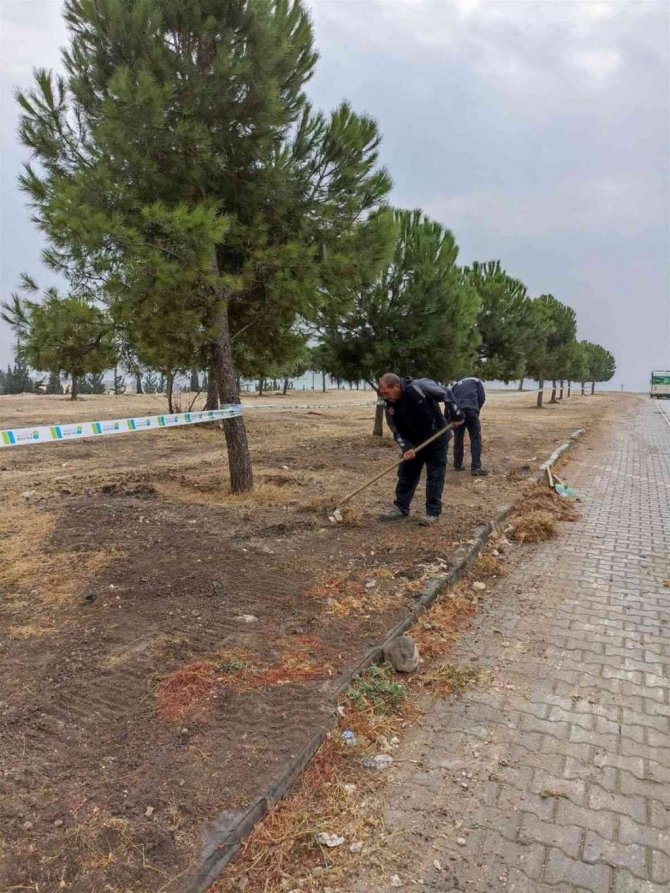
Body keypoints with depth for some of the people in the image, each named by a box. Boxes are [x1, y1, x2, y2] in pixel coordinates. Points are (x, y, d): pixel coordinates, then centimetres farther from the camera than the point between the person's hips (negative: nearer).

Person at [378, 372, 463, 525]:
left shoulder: (418, 387, -28)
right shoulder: (390, 405, -10)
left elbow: (446, 394, -20)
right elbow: (396, 430, -6)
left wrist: (455, 415, -19)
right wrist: (406, 448, -19)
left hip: (436, 437, -5)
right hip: (414, 442, 6)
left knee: (435, 475, -2)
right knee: (406, 473, 8)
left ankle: (433, 513, 5)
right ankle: (401, 508, 19)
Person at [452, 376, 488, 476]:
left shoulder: (457, 384, 32)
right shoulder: (476, 381, 23)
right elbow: (482, 398, 10)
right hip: (470, 409, -4)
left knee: (458, 439, 16)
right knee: (476, 439, -1)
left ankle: (457, 465, 23)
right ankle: (476, 468, -7)